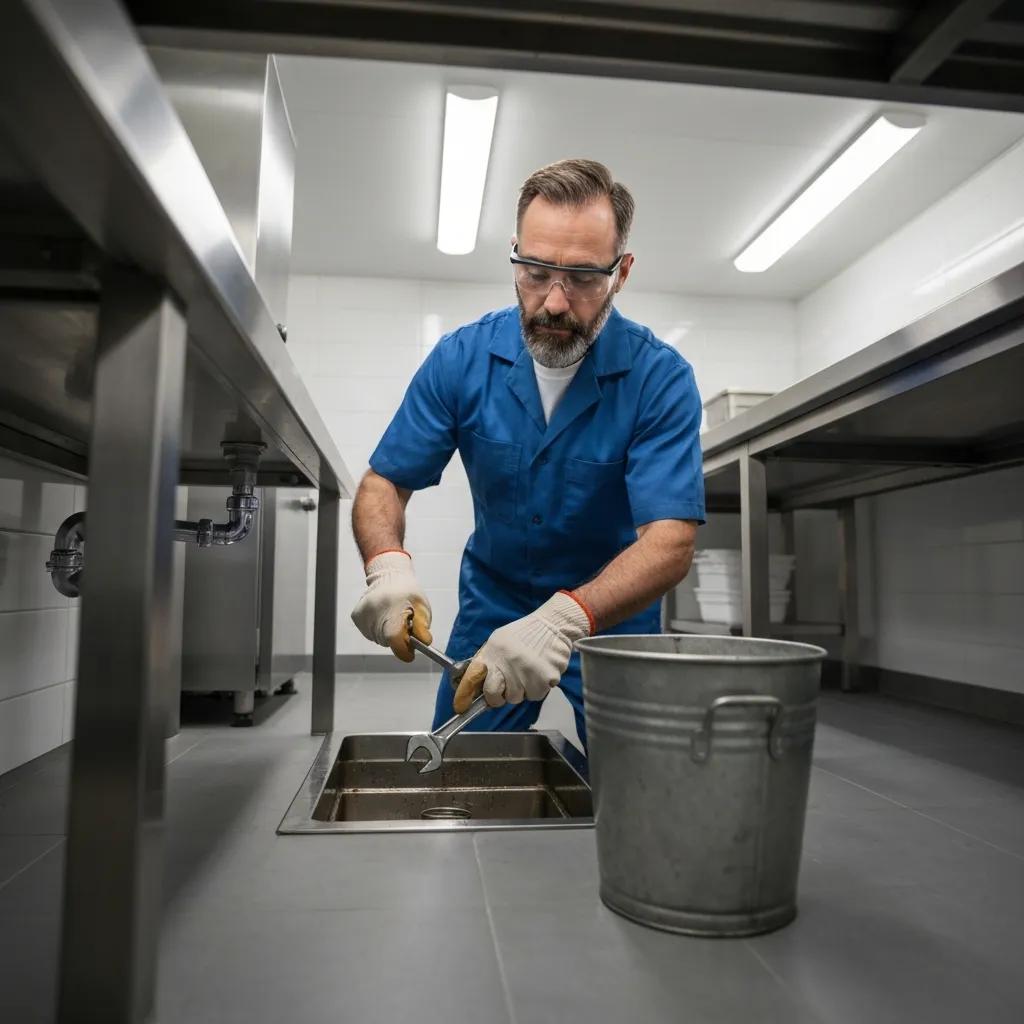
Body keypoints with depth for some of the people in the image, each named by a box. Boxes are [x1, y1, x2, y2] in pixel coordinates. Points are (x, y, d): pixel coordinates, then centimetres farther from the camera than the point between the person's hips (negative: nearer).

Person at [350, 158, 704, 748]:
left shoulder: (662, 378, -21)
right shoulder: (462, 358, -13)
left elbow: (670, 540, -28)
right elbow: (385, 483, -9)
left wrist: (566, 617, -45)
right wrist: (388, 564, -31)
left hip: (613, 618, -1)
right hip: (491, 606, 2)